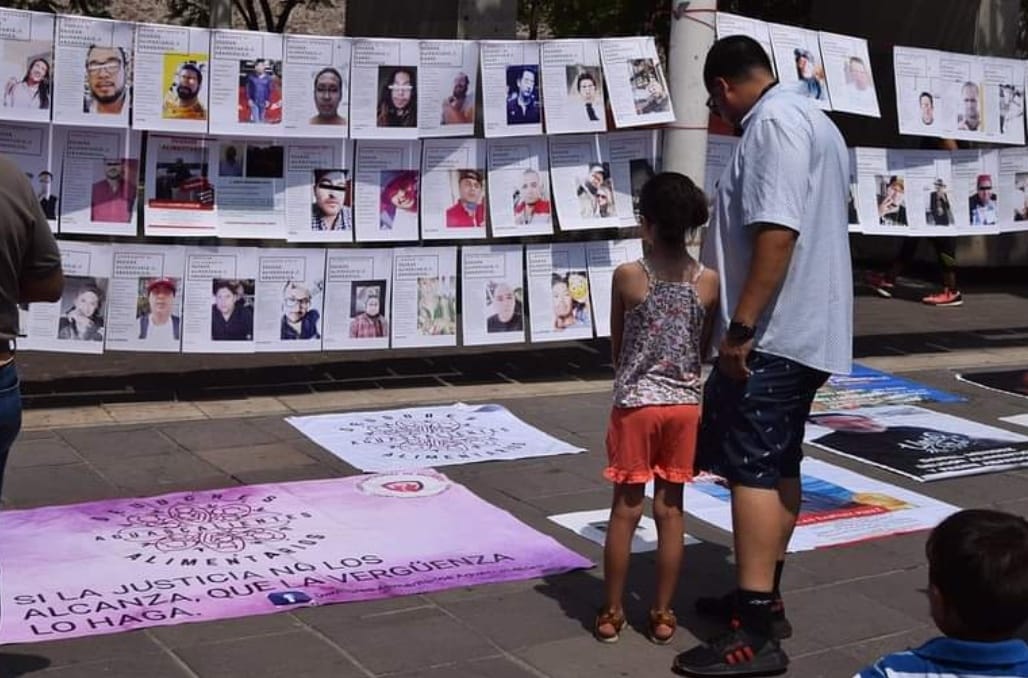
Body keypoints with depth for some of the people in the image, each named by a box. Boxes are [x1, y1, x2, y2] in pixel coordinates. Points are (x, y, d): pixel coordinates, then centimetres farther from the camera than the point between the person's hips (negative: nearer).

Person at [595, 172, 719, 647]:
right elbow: (705, 350, 5)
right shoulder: (708, 281, -4)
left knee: (625, 510, 6)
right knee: (671, 511, 9)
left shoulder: (627, 277, -11)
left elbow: (615, 349, 1)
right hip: (685, 404, 2)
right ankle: (663, 614, 16)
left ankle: (611, 612, 14)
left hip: (636, 404, -2)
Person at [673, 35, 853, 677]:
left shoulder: (773, 122, -14)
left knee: (753, 471, -10)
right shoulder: (812, 119, 19)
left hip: (771, 334, -11)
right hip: (805, 330, 11)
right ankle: (765, 596, 27)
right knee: (778, 467, 16)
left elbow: (777, 233, -25)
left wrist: (741, 326, -24)